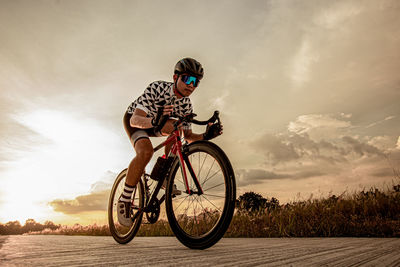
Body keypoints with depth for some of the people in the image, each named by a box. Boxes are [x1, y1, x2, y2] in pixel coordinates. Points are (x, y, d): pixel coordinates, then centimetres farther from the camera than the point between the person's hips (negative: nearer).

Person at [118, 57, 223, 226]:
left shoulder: (186, 105, -17)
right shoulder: (156, 88, -31)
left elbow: (188, 136, -12)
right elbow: (135, 120, -40)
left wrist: (205, 136, -32)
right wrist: (154, 121, -61)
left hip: (154, 124, 4)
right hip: (134, 119, -4)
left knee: (177, 128, -28)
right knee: (146, 151, -32)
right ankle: (124, 201, -17)